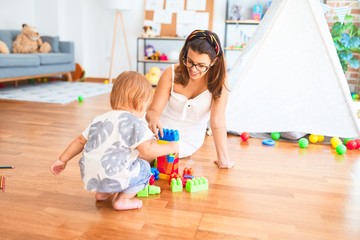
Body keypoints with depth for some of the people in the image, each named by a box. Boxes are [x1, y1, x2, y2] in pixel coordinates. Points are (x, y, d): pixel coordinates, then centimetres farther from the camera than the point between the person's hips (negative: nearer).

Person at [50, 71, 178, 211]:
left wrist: (63, 160, 29)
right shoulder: (135, 122, -9)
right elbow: (147, 150, -18)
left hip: (88, 177, 8)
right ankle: (122, 200, 3)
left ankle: (102, 192, 23)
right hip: (111, 179, -8)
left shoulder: (101, 119, 14)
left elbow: (80, 141, 20)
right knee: (144, 168, 14)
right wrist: (170, 147, -2)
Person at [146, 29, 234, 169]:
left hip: (189, 140, -3)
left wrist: (223, 158, -24)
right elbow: (153, 110, -13)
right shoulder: (171, 74, -14)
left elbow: (217, 121, -21)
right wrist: (153, 118, -36)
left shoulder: (218, 79, -18)